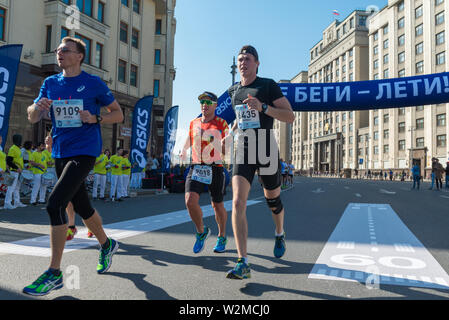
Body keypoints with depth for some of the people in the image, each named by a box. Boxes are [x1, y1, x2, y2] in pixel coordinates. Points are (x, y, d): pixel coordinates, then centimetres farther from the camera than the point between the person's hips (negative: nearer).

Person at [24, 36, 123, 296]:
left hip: (85, 151, -6)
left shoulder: (94, 83, -3)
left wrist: (95, 119, -16)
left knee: (55, 203, -18)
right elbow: (33, 118, 11)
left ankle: (54, 273, -8)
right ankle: (107, 245, 39)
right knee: (82, 206, 15)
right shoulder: (50, 83, 12)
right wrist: (38, 107, -12)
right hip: (60, 153, 7)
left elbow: (118, 114, 2)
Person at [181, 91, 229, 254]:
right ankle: (201, 231, 11)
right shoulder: (193, 123, 12)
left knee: (217, 206, 8)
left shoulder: (221, 123, 2)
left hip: (215, 169, -2)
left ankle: (222, 237, 33)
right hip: (196, 168, 2)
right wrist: (183, 153, 7)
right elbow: (188, 141, 24)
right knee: (190, 201, -16)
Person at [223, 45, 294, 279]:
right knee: (238, 203, -14)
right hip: (243, 151, 3)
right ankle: (243, 263, -12)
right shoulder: (233, 91, 12)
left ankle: (280, 234, 47)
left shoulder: (268, 86, -3)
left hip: (267, 151, -3)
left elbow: (290, 117, -9)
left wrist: (262, 107, -21)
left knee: (273, 200, 13)